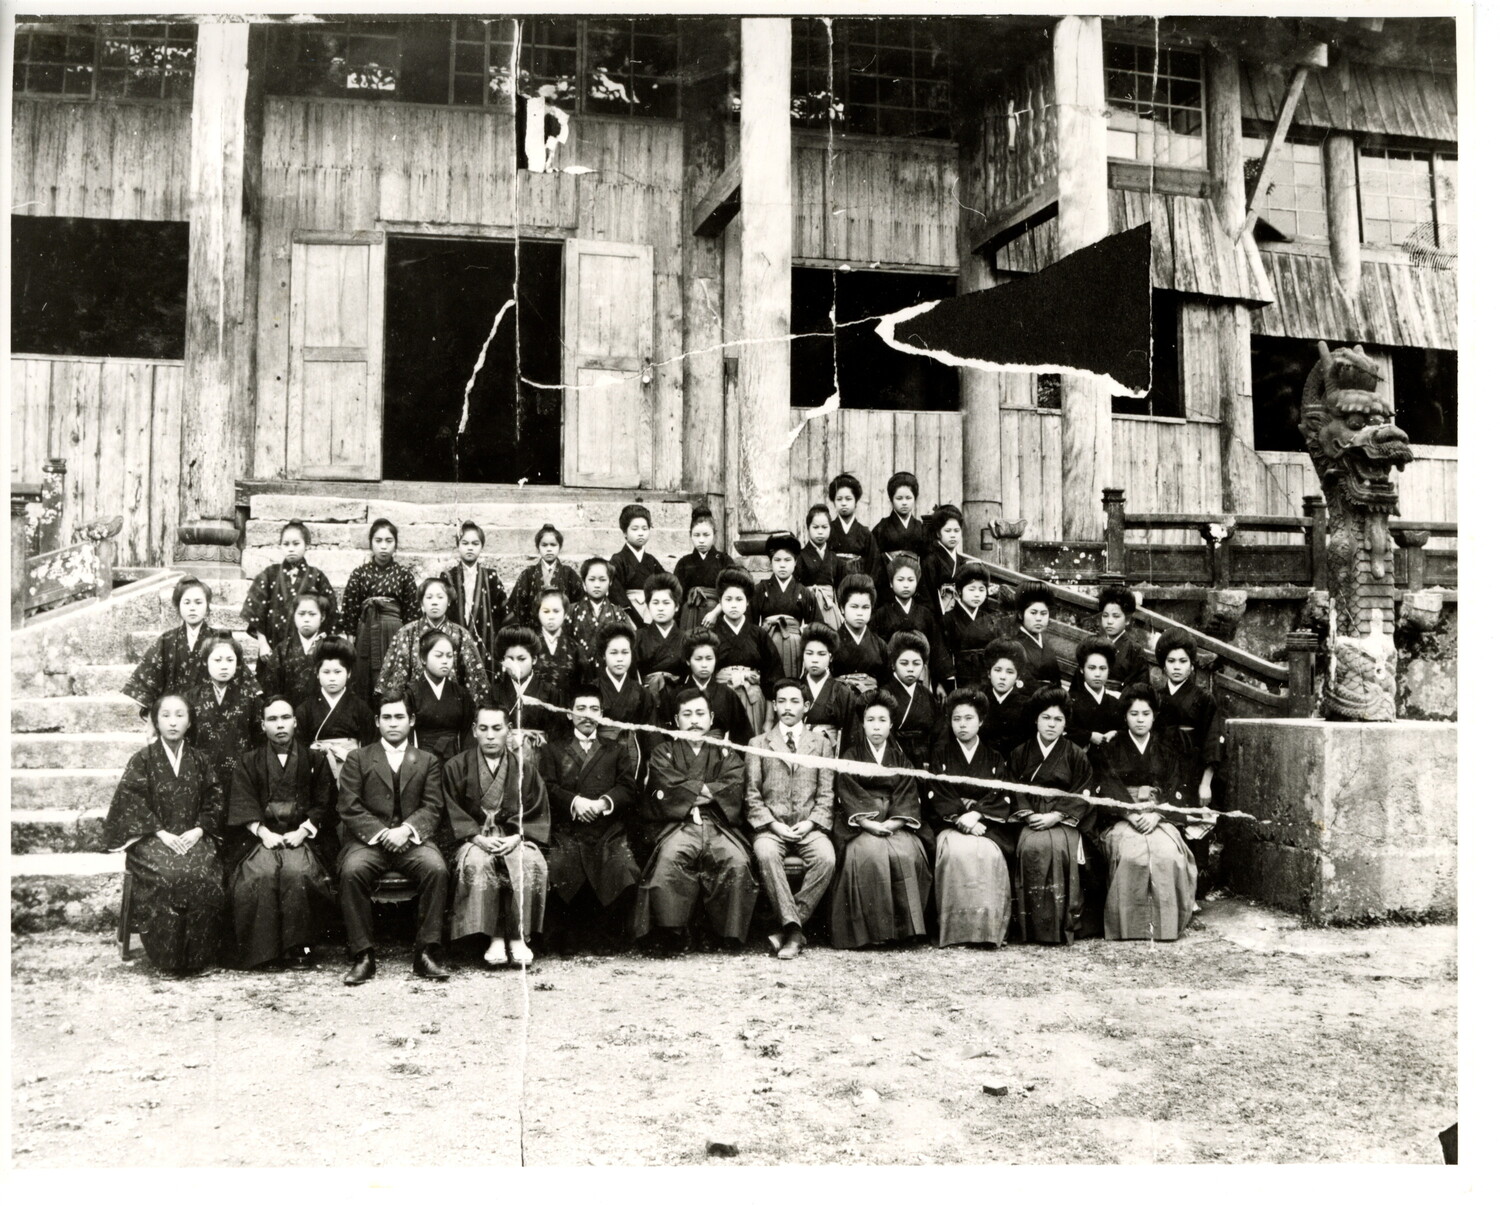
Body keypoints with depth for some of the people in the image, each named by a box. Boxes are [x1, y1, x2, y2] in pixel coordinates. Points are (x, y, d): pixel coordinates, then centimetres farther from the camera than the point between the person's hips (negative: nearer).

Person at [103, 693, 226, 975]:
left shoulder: (198, 761, 13)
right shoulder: (142, 760, 4)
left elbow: (214, 801, 11)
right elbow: (131, 801, -3)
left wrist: (199, 830, -6)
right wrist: (161, 832, -13)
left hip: (193, 836, 2)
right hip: (151, 838, -2)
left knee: (203, 877, -29)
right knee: (169, 876, -33)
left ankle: (197, 955, -17)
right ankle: (168, 958, -20)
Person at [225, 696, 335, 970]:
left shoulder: (313, 760, 14)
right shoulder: (248, 762, 15)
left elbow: (322, 805, 7)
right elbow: (243, 806, 4)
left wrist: (303, 831, -9)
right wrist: (264, 833, -11)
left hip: (300, 837, 0)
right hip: (260, 837, 1)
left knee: (297, 873, -32)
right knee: (262, 874, -31)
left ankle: (298, 947, -22)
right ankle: (261, 950, -20)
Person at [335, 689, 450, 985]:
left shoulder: (427, 761, 17)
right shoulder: (358, 759, 14)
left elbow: (432, 808, 6)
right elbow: (349, 807, 3)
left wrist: (406, 830, -14)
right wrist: (381, 833, -12)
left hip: (412, 839, 0)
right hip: (368, 839, 0)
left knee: (437, 869, -30)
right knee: (351, 871, -32)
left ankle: (425, 952, -21)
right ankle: (363, 955, -22)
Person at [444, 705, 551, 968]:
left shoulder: (525, 767, 10)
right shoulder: (455, 767, 9)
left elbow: (538, 814, 6)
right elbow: (453, 813, 2)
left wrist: (517, 837, -12)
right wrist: (477, 837, -14)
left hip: (516, 839, 1)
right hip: (474, 838, 0)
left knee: (531, 863, -33)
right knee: (477, 863, -36)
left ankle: (518, 937, -21)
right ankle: (494, 937, -26)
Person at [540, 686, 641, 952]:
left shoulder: (617, 750, 23)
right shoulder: (553, 750, 21)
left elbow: (628, 788, 8)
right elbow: (547, 788, 5)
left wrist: (603, 803, -11)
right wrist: (574, 801, -14)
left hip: (609, 832, 1)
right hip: (566, 833, 0)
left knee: (625, 871, -28)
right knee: (557, 871, -30)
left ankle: (609, 934, -5)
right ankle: (568, 937, -8)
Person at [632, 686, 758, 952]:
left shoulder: (726, 753, 24)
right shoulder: (663, 752, 21)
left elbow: (734, 790, 4)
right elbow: (670, 791, 1)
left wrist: (690, 791, -2)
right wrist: (707, 789, 1)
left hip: (719, 826, 1)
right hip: (676, 826, -1)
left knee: (737, 862, -31)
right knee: (669, 858, -35)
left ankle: (731, 933, -17)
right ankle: (674, 934, -24)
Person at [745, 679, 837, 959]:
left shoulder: (822, 744, 16)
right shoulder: (758, 744, 14)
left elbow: (826, 795, 9)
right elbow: (752, 795, 6)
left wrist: (810, 823, -8)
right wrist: (773, 824, -9)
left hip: (809, 827, 1)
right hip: (771, 826, -1)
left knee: (826, 857, -31)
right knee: (765, 853, -35)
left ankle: (787, 929, -22)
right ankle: (793, 929, -33)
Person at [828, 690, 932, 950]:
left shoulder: (900, 757, 18)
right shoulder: (851, 756, 12)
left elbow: (908, 797, 6)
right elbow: (848, 797, -1)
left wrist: (890, 824, -13)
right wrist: (870, 824, -18)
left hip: (895, 824, 2)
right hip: (860, 825, -2)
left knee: (906, 853, -30)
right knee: (869, 853, -33)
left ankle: (904, 926, -21)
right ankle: (871, 928, -28)